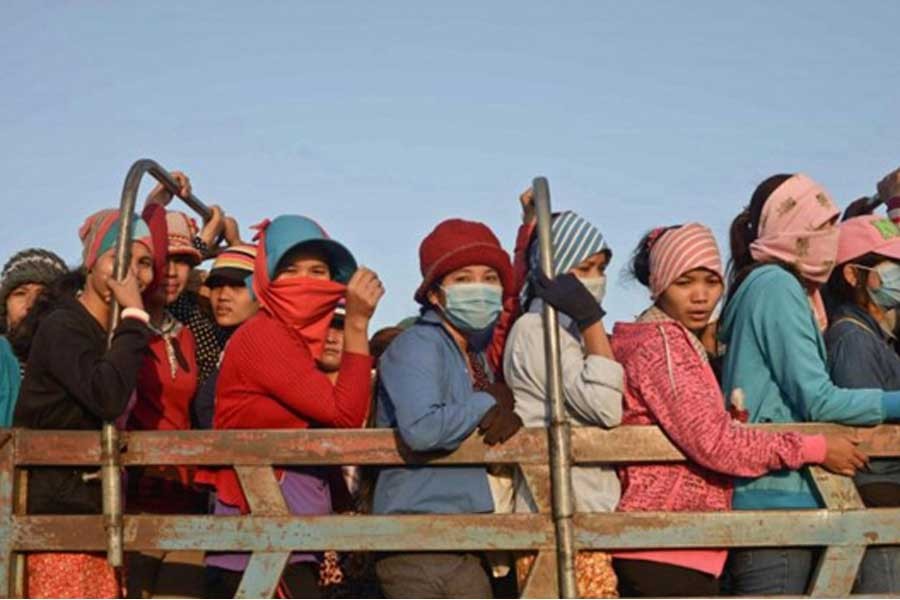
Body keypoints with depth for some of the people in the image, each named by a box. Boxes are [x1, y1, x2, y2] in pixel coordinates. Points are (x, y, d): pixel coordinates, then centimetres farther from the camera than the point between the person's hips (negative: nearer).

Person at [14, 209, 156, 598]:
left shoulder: (114, 333, 15)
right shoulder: (62, 328, -12)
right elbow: (107, 396, -28)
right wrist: (135, 315, -20)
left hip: (95, 512, 9)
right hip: (55, 508, -9)